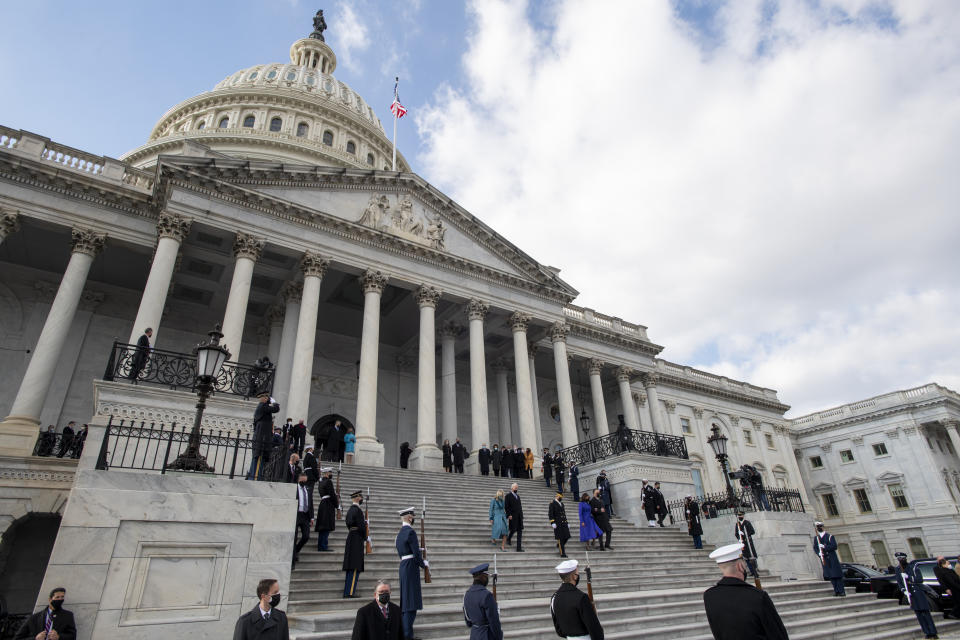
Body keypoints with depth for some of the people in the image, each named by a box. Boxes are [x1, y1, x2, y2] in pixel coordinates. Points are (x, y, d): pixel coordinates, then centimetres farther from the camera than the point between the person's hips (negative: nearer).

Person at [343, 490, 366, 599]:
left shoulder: (350, 509, 14)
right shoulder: (357, 510, -15)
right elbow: (361, 525, -18)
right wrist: (365, 536, -4)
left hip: (350, 537, 10)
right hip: (357, 539, -10)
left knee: (350, 568, 12)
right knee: (355, 567, -6)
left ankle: (347, 592, 15)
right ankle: (350, 592, -7)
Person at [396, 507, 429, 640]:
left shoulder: (400, 534, 14)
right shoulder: (410, 532, -14)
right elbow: (416, 553, -16)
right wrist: (424, 564, 1)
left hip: (403, 566, 9)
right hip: (411, 566, -9)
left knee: (405, 600, 15)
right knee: (411, 601, -6)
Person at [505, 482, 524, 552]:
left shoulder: (518, 496, 18)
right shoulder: (508, 496, -3)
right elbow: (506, 506, -9)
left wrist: (521, 515, 13)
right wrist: (509, 515, -17)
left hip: (519, 516, 6)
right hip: (513, 516, -6)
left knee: (520, 531, 2)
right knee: (513, 529, -7)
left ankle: (519, 548, 4)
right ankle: (508, 538, 26)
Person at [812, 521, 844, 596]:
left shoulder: (830, 536, -1)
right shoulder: (816, 538, 10)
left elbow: (834, 546, -10)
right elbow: (815, 548, 8)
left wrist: (824, 547, -21)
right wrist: (819, 553, -11)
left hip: (832, 558, -3)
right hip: (824, 559, 3)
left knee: (837, 574, -4)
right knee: (830, 575, 2)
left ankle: (841, 591, 1)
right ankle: (836, 590, 8)